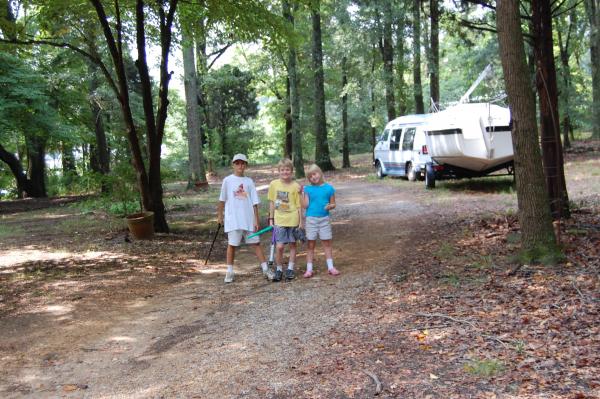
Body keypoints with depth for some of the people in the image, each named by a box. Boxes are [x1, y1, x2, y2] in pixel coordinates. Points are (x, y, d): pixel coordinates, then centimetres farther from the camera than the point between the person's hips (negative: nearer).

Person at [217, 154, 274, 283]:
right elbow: (222, 200, 8)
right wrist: (219, 215, 12)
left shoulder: (249, 181, 4)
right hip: (233, 219, -2)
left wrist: (256, 220, 1)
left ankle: (265, 269, 10)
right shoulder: (227, 180, -1)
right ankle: (229, 272, 14)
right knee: (232, 245, 4)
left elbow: (255, 202, 4)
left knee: (256, 242, 4)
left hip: (249, 219, 2)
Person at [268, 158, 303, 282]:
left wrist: (301, 222, -4)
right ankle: (279, 270, 12)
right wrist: (271, 219, 7)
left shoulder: (295, 186, -7)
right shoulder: (274, 184, -1)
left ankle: (290, 269, 23)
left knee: (292, 244, 10)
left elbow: (299, 205, -4)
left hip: (293, 220, -1)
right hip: (279, 220, 1)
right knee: (279, 246, -5)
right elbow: (272, 202, 8)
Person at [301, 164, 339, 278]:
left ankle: (330, 267, 15)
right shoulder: (308, 189, 0)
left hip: (324, 219, 0)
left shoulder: (328, 188, 1)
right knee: (310, 244, 5)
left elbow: (333, 204, 6)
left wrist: (329, 206, -15)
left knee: (327, 243, 7)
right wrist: (302, 193, -13)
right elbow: (305, 205, -4)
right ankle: (309, 269, 10)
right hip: (311, 219, 0)